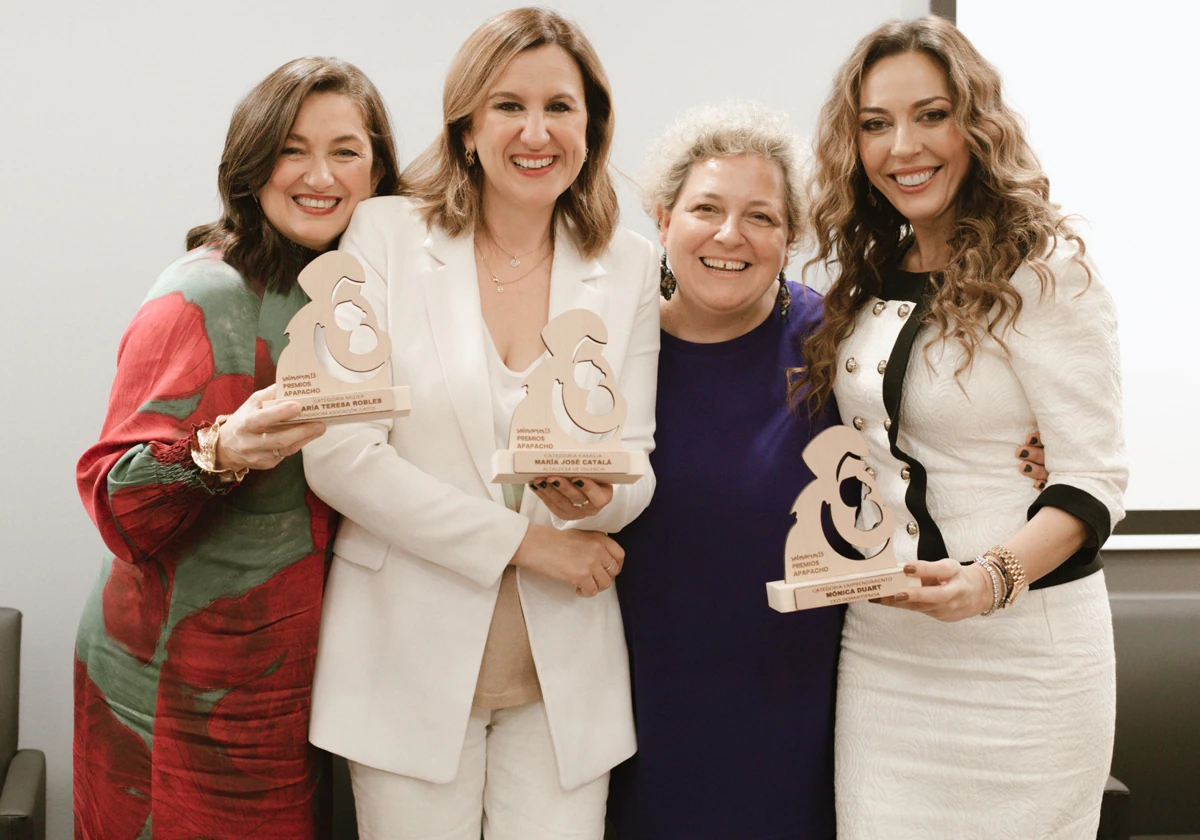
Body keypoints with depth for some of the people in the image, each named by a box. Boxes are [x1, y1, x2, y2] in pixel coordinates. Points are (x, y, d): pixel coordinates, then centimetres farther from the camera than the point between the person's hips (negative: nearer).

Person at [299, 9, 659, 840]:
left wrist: (599, 494, -19)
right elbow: (337, 453, -10)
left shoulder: (629, 264, 6)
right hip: (413, 656, -2)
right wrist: (522, 540, -12)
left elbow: (638, 464, 6)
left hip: (566, 668, 2)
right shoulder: (385, 234, -3)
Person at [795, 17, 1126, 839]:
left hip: (1020, 640, -5)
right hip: (881, 641, 5)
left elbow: (1094, 480, -13)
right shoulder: (872, 278, 9)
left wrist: (993, 577, -28)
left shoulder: (1048, 272, -10)